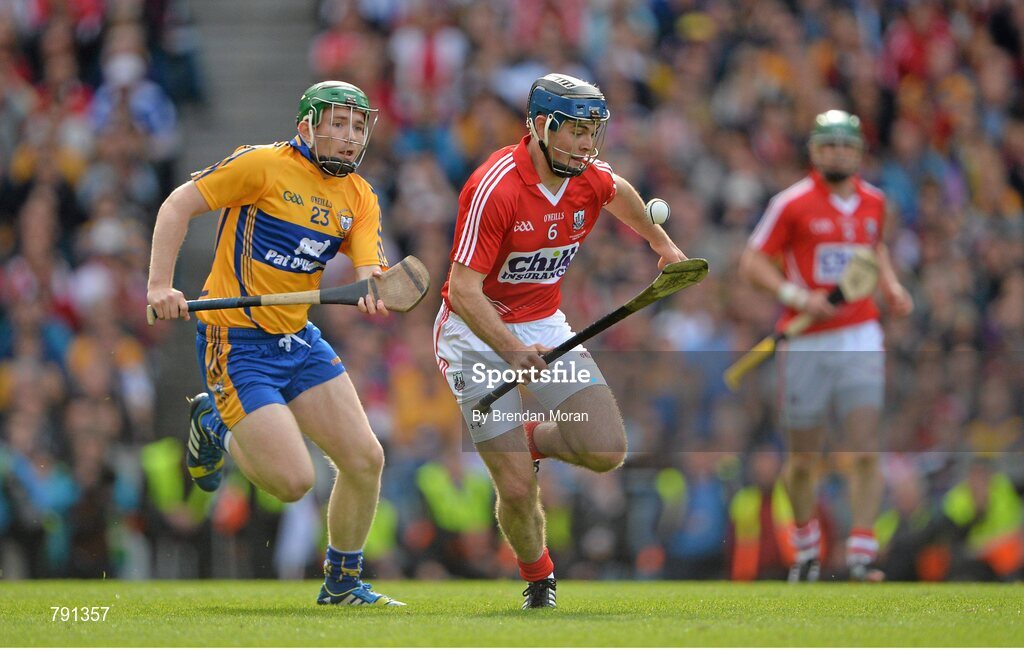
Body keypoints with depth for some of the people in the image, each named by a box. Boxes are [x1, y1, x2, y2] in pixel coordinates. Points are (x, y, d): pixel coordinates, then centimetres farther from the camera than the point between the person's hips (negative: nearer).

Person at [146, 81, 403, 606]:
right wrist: (160, 285, -20)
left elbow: (370, 268, -5)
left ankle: (342, 583, 20)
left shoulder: (359, 198, 7)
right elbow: (178, 205, -9)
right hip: (234, 343, -7)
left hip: (298, 341, 7)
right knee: (294, 480, -15)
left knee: (365, 460, 0)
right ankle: (217, 427, 15)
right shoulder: (263, 165, -12)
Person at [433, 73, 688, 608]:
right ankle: (537, 578, 19)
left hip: (544, 326, 6)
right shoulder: (495, 188, -26)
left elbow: (620, 194, 22)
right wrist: (513, 352, -40)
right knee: (517, 490, -11)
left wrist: (661, 242, 36)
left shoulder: (591, 179, -6)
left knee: (606, 452, -11)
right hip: (477, 334, -6)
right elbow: (464, 291, -28)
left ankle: (532, 439, 21)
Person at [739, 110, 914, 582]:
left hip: (860, 336, 2)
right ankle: (806, 548, 27)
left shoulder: (873, 201, 9)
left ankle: (862, 552, -10)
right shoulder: (792, 203, -5)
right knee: (804, 459, 6)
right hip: (806, 343, -2)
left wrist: (891, 285, 11)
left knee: (866, 451, -11)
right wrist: (797, 296, -18)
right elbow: (752, 262, -4)